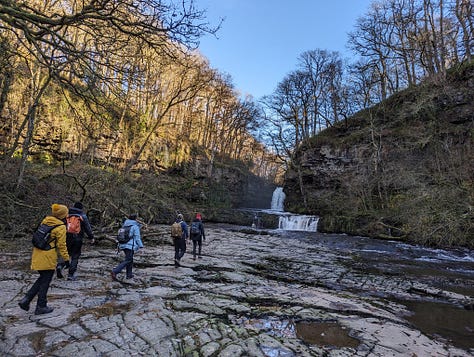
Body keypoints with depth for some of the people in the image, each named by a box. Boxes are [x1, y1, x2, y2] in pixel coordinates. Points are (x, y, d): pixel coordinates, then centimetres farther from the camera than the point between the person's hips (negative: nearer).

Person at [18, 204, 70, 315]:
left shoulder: (44, 221, 9)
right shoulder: (61, 227, -13)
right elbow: (61, 245, -12)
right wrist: (66, 259, -4)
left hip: (37, 254, 7)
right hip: (48, 257, -7)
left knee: (42, 279, 23)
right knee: (45, 281, 6)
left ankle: (26, 300, 16)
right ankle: (41, 307, 17)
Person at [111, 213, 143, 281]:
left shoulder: (124, 225, 9)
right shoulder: (135, 226, -10)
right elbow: (137, 237, -11)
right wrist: (140, 246, -4)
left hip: (123, 245, 8)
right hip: (130, 246, -8)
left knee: (130, 259, 19)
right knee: (127, 261, -3)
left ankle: (129, 274, 23)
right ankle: (114, 272, -16)